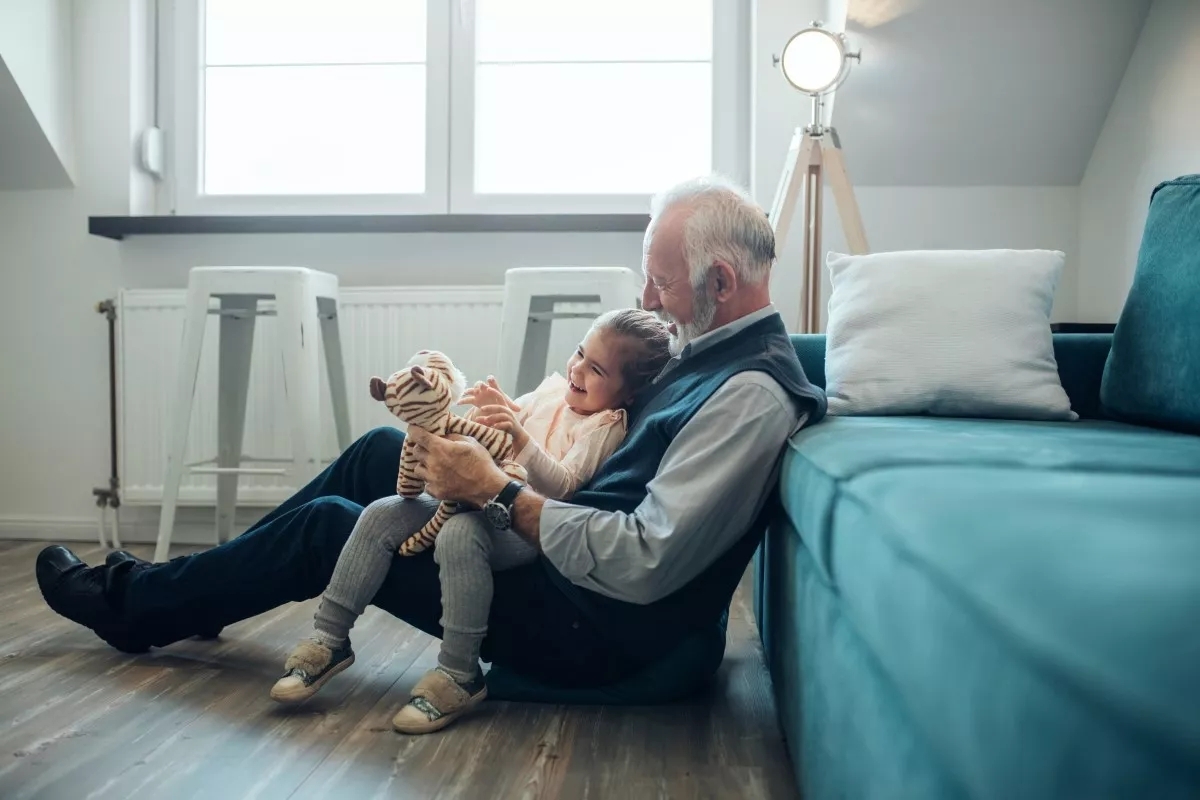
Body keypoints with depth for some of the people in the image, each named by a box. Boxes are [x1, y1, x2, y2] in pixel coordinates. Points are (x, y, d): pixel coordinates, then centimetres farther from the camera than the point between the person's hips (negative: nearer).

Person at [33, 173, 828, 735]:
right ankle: (179, 590, 24)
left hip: (599, 629, -9)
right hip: (577, 562, 9)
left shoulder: (752, 394, -24)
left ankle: (132, 605, 24)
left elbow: (644, 564, -29)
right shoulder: (711, 351, 6)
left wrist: (498, 494, -23)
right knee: (382, 449, 9)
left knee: (326, 527, -1)